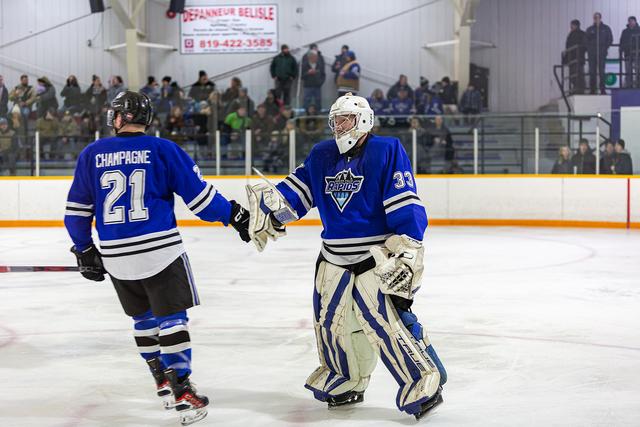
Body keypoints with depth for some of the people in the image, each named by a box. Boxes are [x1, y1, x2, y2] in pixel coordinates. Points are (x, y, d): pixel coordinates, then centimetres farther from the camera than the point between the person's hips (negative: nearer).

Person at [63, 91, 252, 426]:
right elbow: (197, 194, -3)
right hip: (161, 250, -3)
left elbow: (77, 209, 9)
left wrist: (84, 249, 20)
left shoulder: (91, 154, 6)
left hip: (115, 256, 3)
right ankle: (182, 394, -5)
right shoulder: (162, 150, -3)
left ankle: (164, 384, 26)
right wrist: (233, 215, 9)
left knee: (143, 318, 20)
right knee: (171, 319, 1)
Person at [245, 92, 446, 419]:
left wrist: (408, 250, -20)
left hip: (377, 257, -7)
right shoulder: (321, 156, 9)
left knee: (386, 321, -15)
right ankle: (347, 382, 30)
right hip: (334, 257, 7)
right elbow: (297, 191, 13)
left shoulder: (386, 151, -10)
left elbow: (405, 205, -14)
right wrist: (270, 207, -5)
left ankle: (425, 383, -3)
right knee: (331, 320, 11)